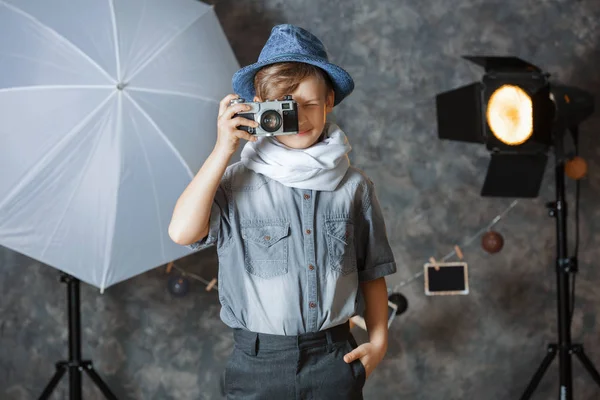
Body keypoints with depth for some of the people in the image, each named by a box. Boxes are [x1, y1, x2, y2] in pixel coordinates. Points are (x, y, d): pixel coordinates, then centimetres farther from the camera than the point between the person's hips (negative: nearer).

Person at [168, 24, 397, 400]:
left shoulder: (354, 186, 1)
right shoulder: (236, 183, -5)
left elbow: (373, 272, 9)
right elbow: (183, 231, -20)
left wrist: (379, 340, 2)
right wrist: (223, 149, -16)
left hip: (335, 357, 2)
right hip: (258, 363, -1)